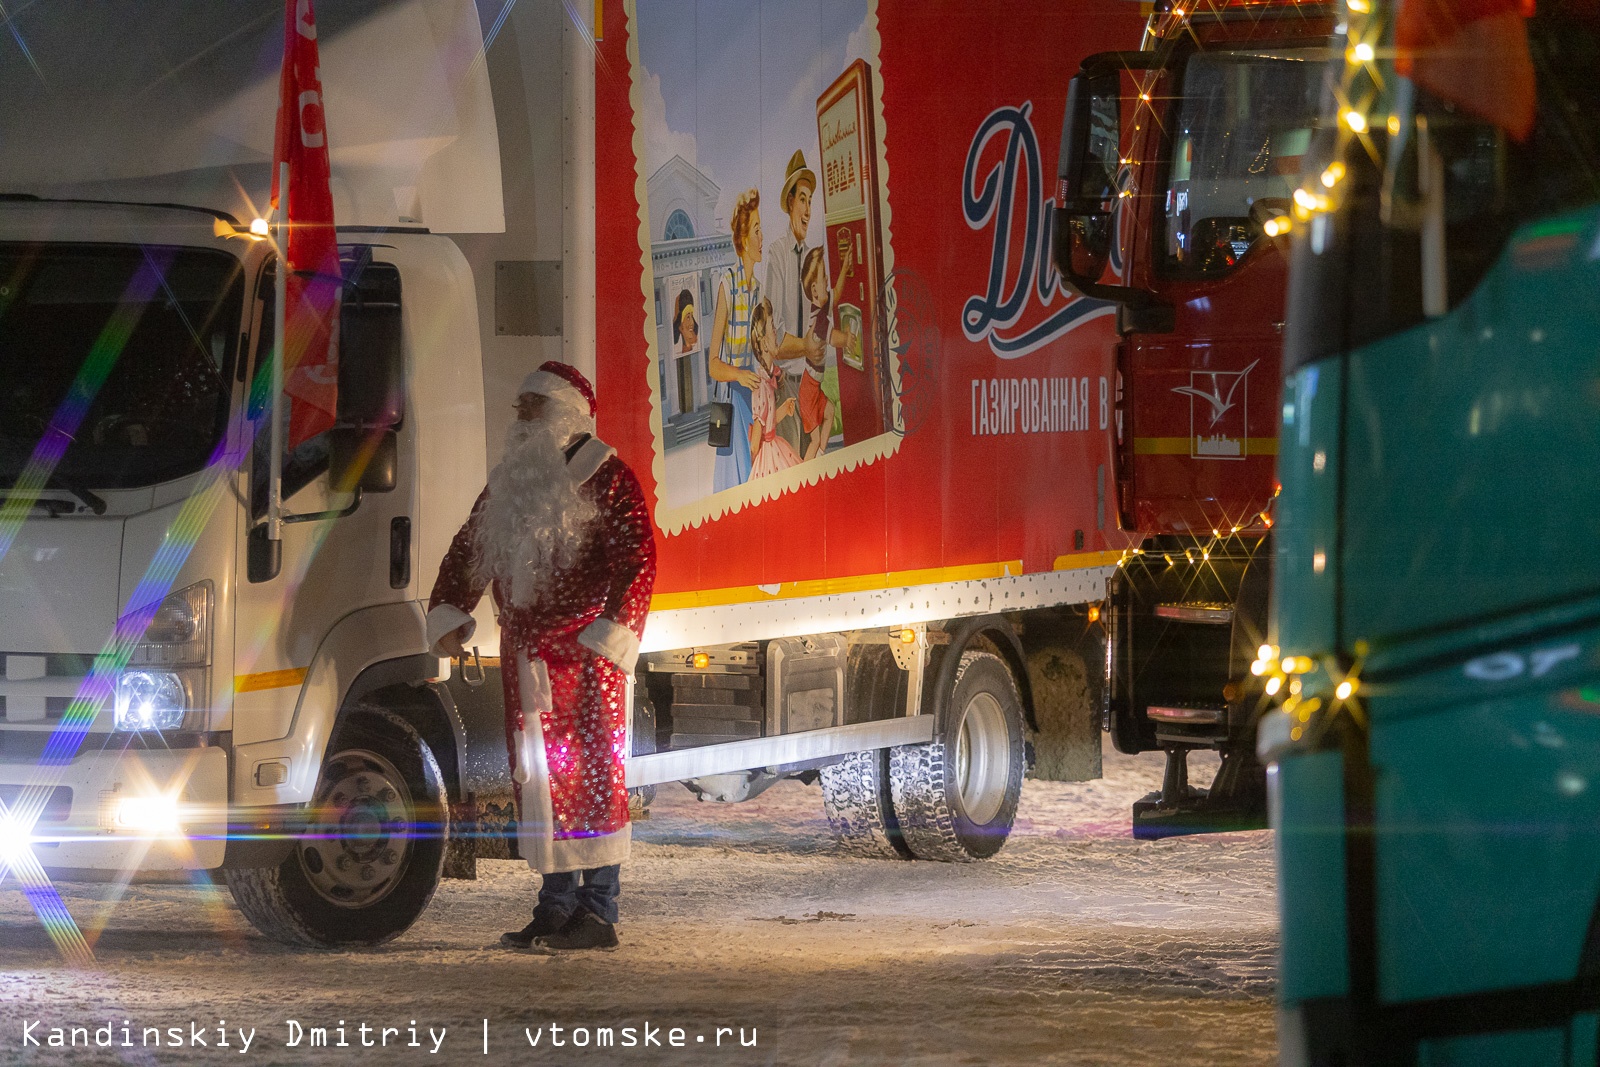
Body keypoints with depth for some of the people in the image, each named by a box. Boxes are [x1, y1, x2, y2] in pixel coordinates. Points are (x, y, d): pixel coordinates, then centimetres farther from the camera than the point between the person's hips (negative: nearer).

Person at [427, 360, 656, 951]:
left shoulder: (604, 477, -5)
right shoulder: (509, 482, 19)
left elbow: (635, 559, -13)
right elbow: (467, 551, 25)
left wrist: (610, 633, -21)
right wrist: (447, 614, 12)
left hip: (584, 657, -8)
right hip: (526, 655, 8)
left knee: (589, 771, -7)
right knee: (537, 776, 8)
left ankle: (598, 911, -5)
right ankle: (556, 903, 15)